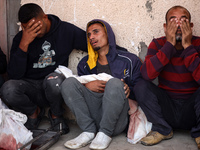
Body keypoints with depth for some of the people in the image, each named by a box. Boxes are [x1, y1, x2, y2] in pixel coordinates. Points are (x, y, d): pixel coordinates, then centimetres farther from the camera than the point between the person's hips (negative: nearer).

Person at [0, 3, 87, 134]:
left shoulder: (66, 31, -3)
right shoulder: (20, 38, -1)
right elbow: (14, 75, -11)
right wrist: (24, 43, -21)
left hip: (54, 86, -1)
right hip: (30, 85, 1)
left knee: (53, 80, -36)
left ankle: (56, 115, -2)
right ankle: (34, 112, 5)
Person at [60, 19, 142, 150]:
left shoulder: (130, 60, 11)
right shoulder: (85, 64, 21)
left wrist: (128, 89, -15)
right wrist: (87, 85, -8)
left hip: (117, 121, -3)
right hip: (92, 116, 3)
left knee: (115, 83, -30)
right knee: (69, 82, -15)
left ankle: (105, 133, -20)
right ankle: (89, 131, -19)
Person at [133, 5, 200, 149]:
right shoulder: (158, 44, -3)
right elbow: (147, 74, -23)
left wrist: (187, 46, -26)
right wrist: (169, 44, -24)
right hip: (167, 108, 2)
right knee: (141, 86, -21)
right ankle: (163, 130, 0)